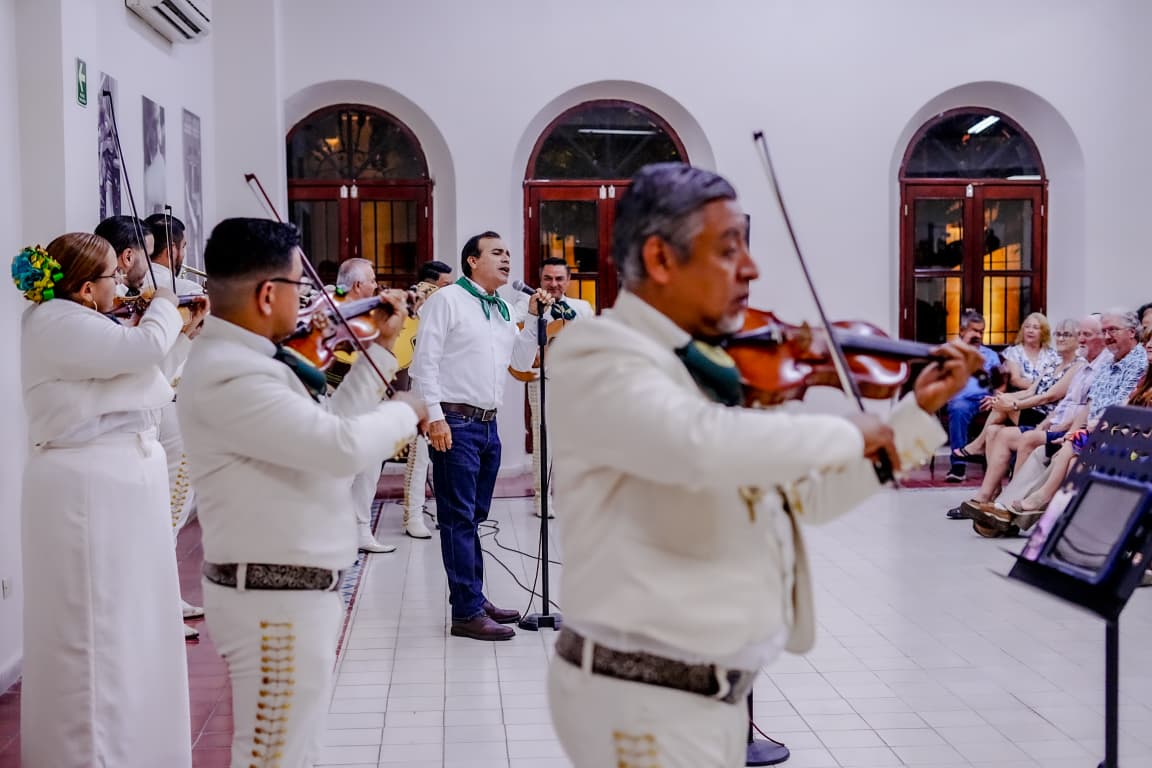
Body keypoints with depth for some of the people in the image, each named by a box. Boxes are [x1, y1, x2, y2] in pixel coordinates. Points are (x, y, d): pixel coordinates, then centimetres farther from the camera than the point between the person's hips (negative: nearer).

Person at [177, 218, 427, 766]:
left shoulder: (245, 358, 9)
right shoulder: (228, 376, -24)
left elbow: (326, 426, 15)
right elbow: (344, 446, -30)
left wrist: (382, 346, 17)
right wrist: (405, 412, -10)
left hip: (292, 590, 10)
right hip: (276, 599, -10)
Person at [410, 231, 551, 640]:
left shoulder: (502, 310, 18)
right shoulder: (447, 300, -5)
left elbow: (521, 361, 19)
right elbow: (425, 360, -11)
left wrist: (535, 317, 7)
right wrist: (434, 416, -19)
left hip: (489, 423, 8)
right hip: (456, 423, -8)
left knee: (474, 517, 14)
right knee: (459, 519, -5)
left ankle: (475, 597, 22)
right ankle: (466, 612, -3)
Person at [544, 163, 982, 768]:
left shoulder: (726, 367, 8)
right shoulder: (599, 350, -16)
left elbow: (814, 495, 17)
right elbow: (703, 445, -36)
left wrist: (921, 410, 13)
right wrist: (848, 435, -21)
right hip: (641, 698, -8)